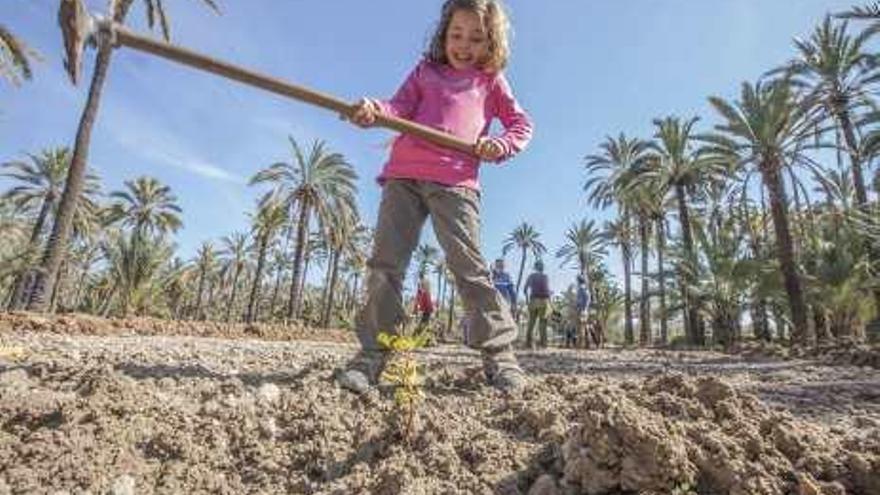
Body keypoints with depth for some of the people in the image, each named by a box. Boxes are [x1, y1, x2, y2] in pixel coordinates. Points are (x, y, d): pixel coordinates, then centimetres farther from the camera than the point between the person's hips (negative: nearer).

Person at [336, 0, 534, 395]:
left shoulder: (490, 80, 21)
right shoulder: (425, 70, 24)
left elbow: (522, 124, 20)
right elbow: (401, 107, 10)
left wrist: (500, 145, -2)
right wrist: (374, 110, -12)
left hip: (455, 181, -2)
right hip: (403, 175, 3)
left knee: (467, 264, -12)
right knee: (385, 262, -4)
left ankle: (499, 354, -4)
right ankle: (372, 354, 2)